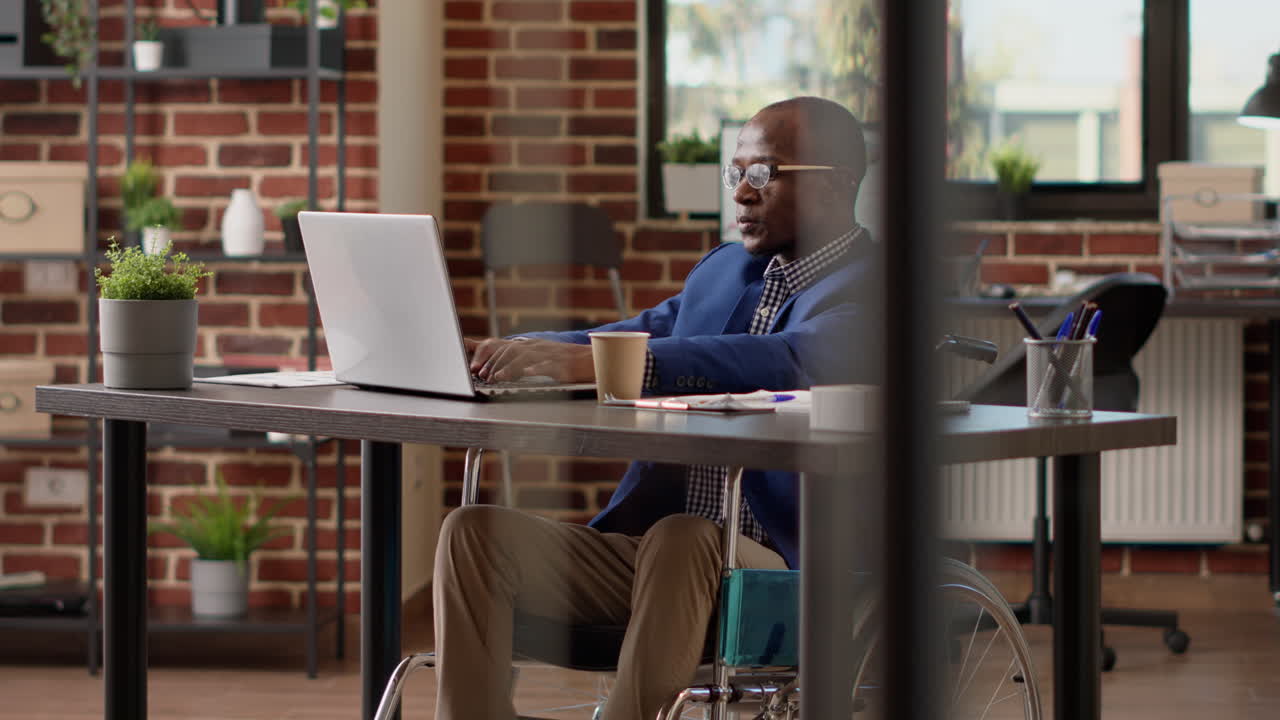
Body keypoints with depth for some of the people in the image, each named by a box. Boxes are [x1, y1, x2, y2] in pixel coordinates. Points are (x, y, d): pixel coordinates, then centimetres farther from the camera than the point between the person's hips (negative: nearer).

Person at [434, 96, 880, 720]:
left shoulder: (867, 290, -7)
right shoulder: (724, 268, 20)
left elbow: (785, 362, -27)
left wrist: (589, 362, -36)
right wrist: (507, 352, -9)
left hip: (784, 572, -7)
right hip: (646, 545, 7)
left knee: (681, 538, -39)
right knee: (474, 532, -13)